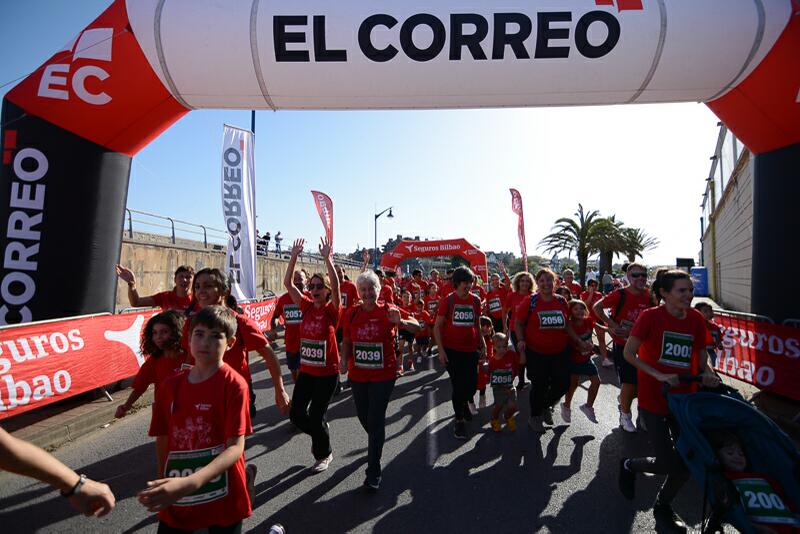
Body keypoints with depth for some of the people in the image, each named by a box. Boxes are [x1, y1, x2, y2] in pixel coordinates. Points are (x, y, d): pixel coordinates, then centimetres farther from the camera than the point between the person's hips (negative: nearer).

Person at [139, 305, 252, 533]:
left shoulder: (234, 385, -16)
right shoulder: (170, 385, -2)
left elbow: (236, 447, -21)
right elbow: (162, 440, 6)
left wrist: (189, 483, -32)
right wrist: (164, 486, 5)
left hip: (222, 497, -4)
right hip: (176, 500, 4)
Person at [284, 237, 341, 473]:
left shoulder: (332, 310, -11)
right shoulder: (306, 306, 1)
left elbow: (336, 287, -30)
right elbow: (287, 283, -6)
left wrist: (327, 259, -35)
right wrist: (294, 256, -16)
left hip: (327, 372, -5)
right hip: (306, 370, 5)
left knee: (316, 416, 3)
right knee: (296, 414, 9)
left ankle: (324, 454, 30)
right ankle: (320, 435, 40)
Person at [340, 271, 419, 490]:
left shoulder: (388, 310, -10)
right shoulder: (352, 313, -1)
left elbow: (417, 326, -15)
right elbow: (346, 340, 9)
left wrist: (399, 322, -35)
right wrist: (344, 360, -8)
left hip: (383, 375, -4)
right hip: (358, 374, 4)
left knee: (376, 420, -3)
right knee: (363, 416, 20)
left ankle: (373, 472, 11)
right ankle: (375, 444, 52)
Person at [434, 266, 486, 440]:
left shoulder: (475, 300, 3)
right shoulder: (448, 300, -8)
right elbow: (437, 326, -7)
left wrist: (482, 343, 9)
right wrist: (441, 350, -12)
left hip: (471, 349, 4)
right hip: (452, 350, -4)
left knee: (472, 383, 9)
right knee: (458, 384, 1)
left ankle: (464, 404, 43)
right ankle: (459, 420, 21)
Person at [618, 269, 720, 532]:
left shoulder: (696, 319, 0)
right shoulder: (650, 316, -14)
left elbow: (702, 356, 11)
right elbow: (629, 353, -12)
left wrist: (707, 373, -9)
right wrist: (659, 375, -21)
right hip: (653, 399, -5)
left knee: (689, 460, 9)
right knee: (668, 465, -4)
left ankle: (663, 506, 36)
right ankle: (629, 465, 29)